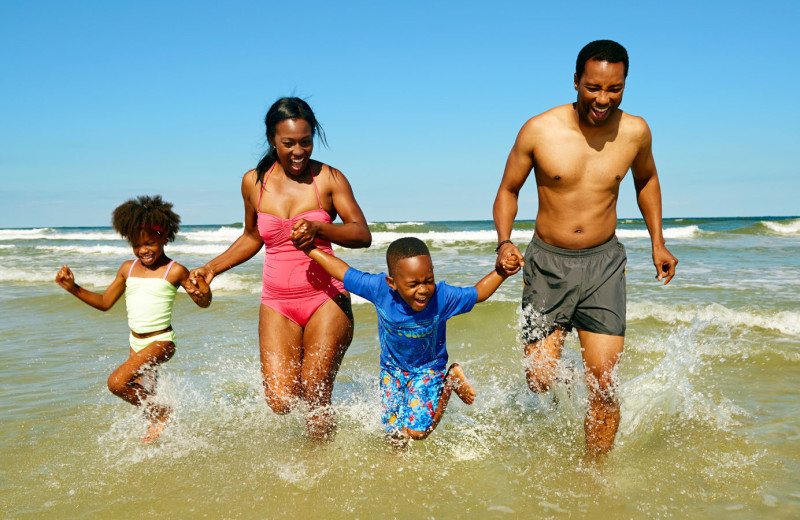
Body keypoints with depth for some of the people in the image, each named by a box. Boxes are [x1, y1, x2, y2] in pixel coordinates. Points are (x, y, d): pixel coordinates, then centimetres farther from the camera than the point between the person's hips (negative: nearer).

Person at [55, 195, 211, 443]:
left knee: (117, 382, -21)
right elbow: (105, 302, 13)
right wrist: (73, 287, 2)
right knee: (143, 395, 16)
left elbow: (204, 303, -4)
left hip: (161, 341, -7)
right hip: (136, 342, 7)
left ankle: (162, 413, -1)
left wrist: (202, 293, -28)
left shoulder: (175, 271, -11)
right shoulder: (128, 269, 5)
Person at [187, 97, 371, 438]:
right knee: (282, 402, -7)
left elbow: (362, 235, -11)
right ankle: (295, 369, 29)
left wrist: (317, 228, -28)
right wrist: (212, 268, 11)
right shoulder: (254, 182, 4)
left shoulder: (328, 179, -5)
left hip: (326, 299, -2)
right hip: (277, 304, 3)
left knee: (315, 402, -3)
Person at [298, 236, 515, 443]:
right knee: (395, 436, 2)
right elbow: (343, 272, -16)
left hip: (428, 369, -2)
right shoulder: (379, 288, -28)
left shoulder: (442, 296, -29)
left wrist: (502, 271, -25)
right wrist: (309, 248, -15)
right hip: (392, 369, 2)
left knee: (416, 432, -13)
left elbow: (478, 293, -12)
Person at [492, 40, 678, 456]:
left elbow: (646, 180, 18)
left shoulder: (635, 132, -3)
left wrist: (658, 243, 13)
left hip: (603, 265, 1)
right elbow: (508, 190, 3)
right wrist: (504, 241, -13)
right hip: (547, 263, -1)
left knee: (604, 385, -5)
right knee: (540, 382, -2)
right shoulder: (539, 130, -10)